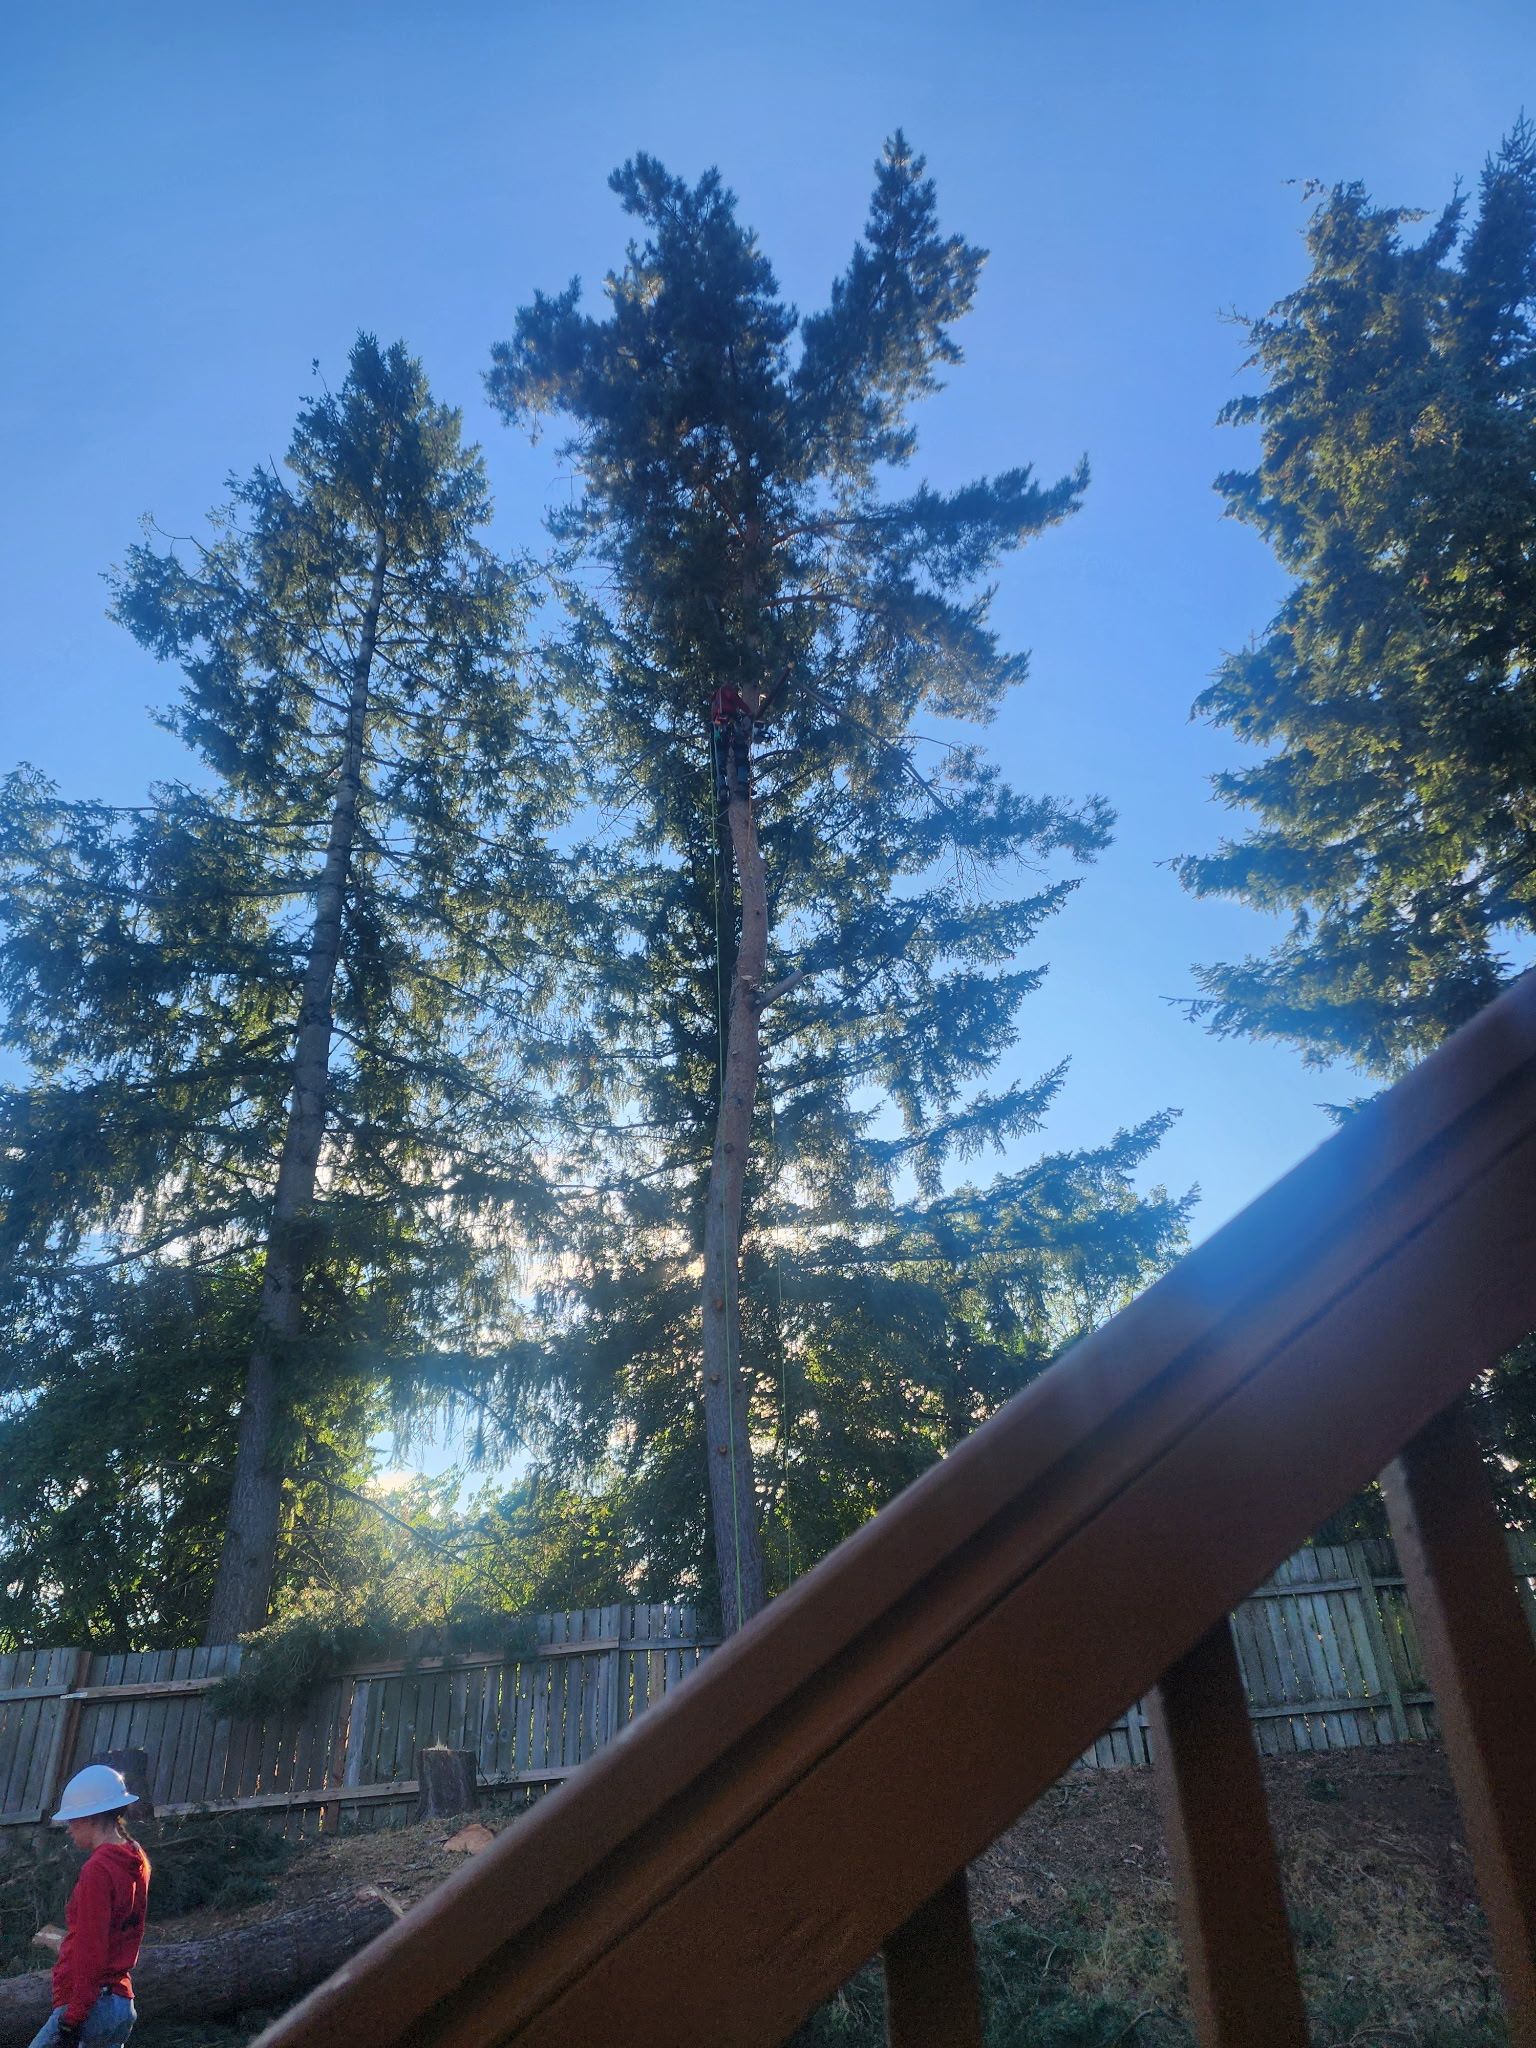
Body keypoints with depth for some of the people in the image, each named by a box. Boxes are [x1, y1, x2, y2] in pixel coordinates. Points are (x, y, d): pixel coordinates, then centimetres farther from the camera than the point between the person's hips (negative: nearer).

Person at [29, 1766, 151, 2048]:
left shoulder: (98, 1869, -17)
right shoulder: (135, 1863, 9)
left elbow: (90, 1949, -18)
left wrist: (71, 2019, -14)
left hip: (91, 2004, -8)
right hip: (121, 2002, 8)